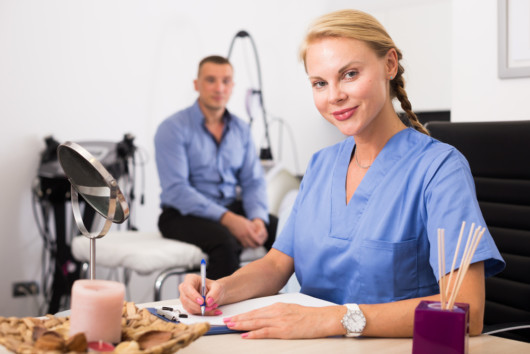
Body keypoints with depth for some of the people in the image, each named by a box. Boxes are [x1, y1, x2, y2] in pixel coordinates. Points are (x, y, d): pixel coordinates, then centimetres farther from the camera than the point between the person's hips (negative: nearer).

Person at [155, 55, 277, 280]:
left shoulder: (241, 129, 10)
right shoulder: (173, 129, -8)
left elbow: (253, 182, 6)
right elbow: (175, 190, -17)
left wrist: (258, 218, -17)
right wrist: (227, 219, -27)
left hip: (232, 209, 5)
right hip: (184, 215, -5)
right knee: (225, 240, -35)